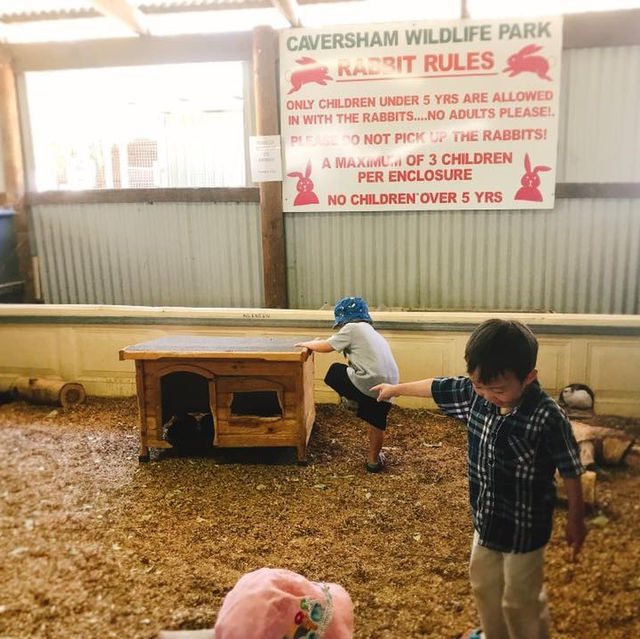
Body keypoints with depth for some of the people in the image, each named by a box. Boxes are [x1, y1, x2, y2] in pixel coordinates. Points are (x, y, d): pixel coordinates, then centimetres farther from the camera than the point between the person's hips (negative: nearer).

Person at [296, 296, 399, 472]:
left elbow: (326, 347, 3)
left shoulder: (352, 328, 2)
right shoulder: (373, 332, 27)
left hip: (367, 385, -8)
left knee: (334, 372, 10)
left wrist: (307, 344, 22)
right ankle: (374, 459, 34)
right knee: (376, 424, 22)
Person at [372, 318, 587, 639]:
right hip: (486, 517, 7)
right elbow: (438, 387, 2)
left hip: (524, 527, -6)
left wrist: (576, 521, -6)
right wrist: (396, 388, 17)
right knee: (483, 582, 27)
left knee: (520, 600, 14)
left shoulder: (547, 417, -30)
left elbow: (570, 471, -18)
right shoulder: (475, 392, -14)